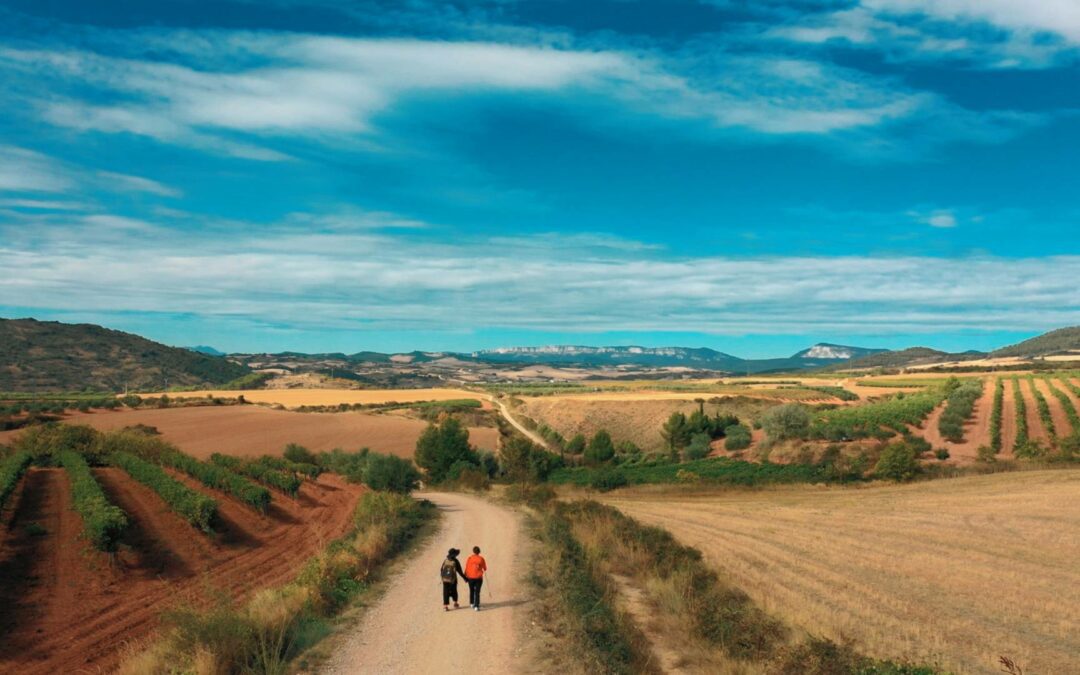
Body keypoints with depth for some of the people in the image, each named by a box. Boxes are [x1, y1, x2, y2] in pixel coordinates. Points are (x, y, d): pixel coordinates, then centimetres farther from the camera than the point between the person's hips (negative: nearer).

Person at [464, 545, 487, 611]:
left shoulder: (470, 558, -6)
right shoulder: (481, 559, -6)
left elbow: (467, 568, -5)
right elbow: (485, 568, 2)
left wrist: (466, 577, 5)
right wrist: (484, 570, 26)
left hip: (471, 577, 1)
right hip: (479, 578, -1)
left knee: (471, 591, 21)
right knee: (477, 592, 1)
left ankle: (472, 603, 35)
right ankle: (476, 606, -9)